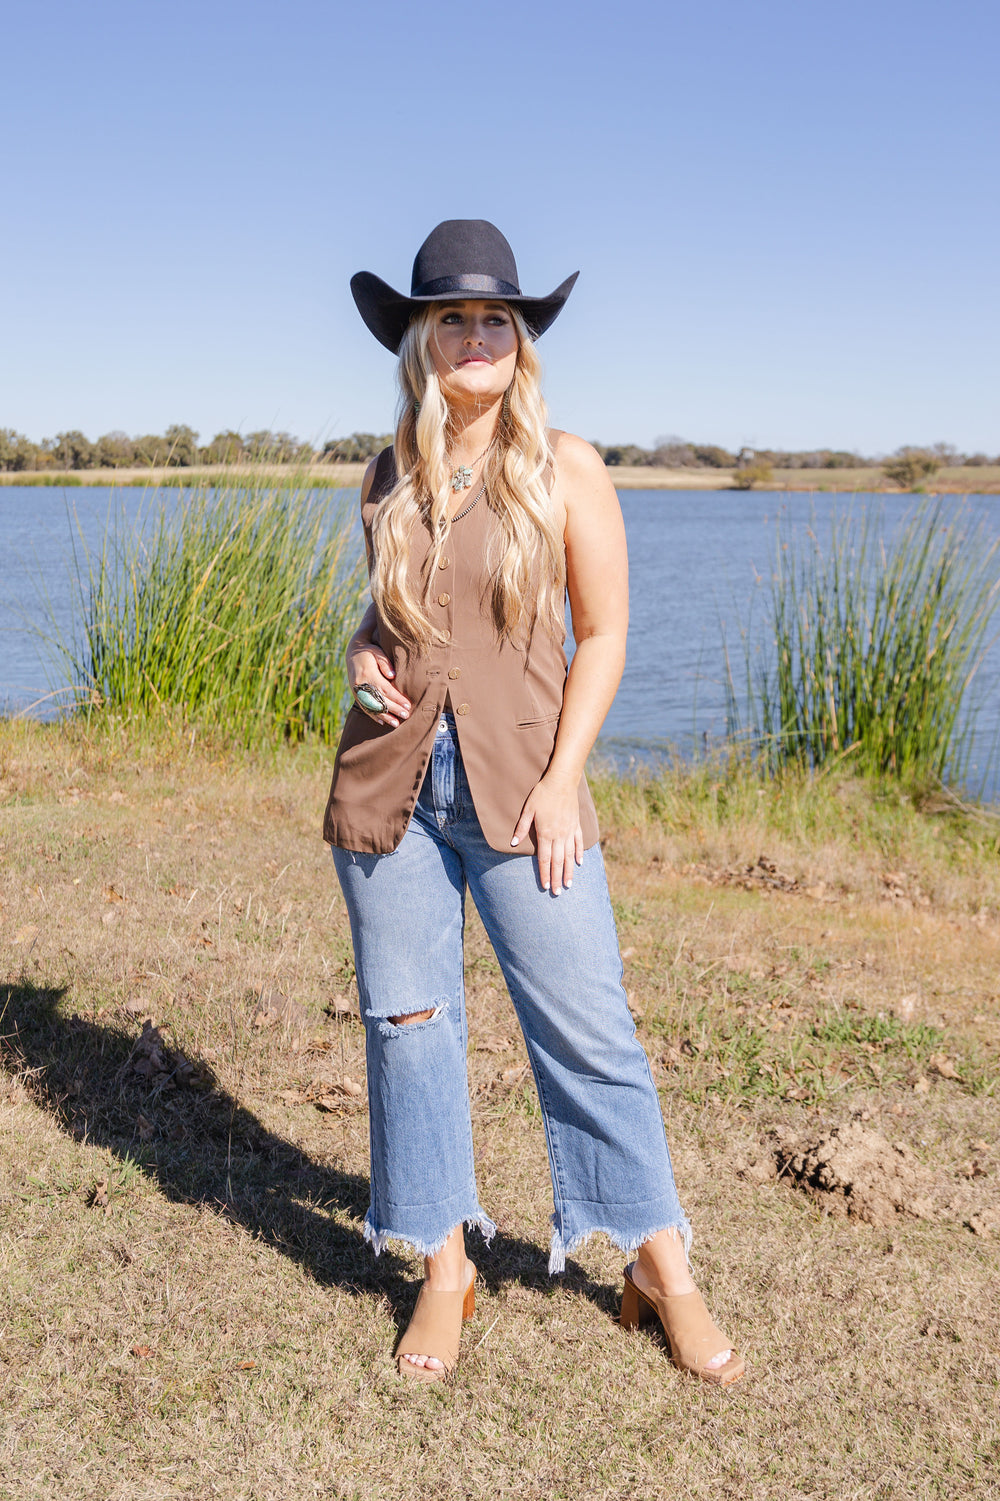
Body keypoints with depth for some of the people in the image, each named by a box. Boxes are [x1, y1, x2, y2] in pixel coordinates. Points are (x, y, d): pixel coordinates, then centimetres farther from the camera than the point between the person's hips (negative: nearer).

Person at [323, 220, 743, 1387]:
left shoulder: (565, 470, -1)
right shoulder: (387, 481, 9)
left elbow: (602, 635, -1)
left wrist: (560, 782, -10)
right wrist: (362, 656, -1)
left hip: (518, 781, -3)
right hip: (389, 778, 4)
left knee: (586, 1027, -2)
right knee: (407, 1021, 7)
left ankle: (660, 1269, 16)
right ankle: (444, 1268, 22)